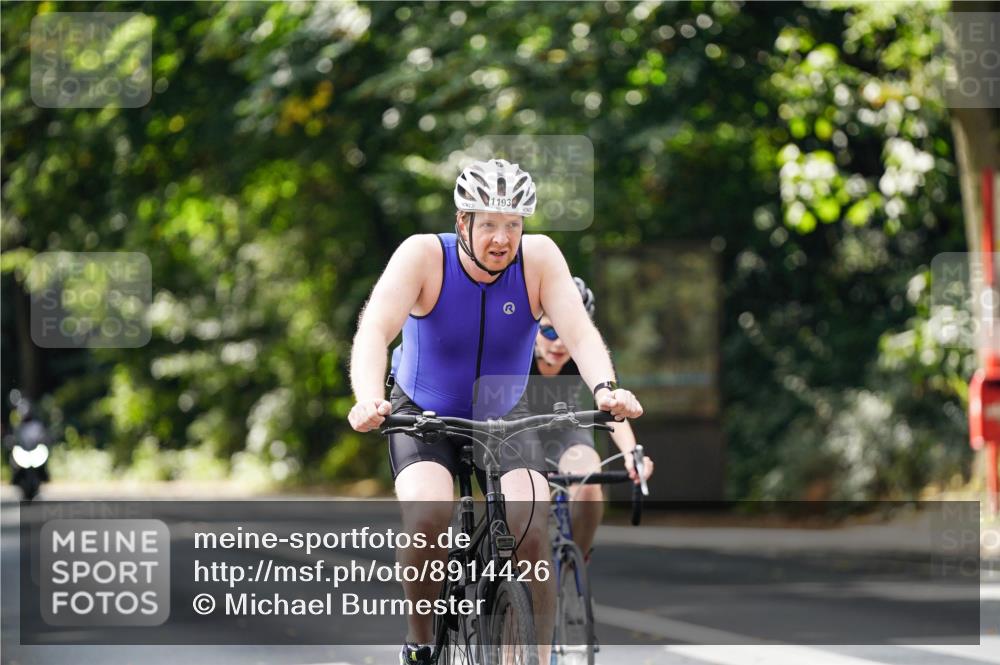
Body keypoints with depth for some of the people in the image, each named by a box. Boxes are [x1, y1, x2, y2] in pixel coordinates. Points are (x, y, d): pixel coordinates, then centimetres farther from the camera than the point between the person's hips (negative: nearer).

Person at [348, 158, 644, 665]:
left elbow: (579, 332, -25)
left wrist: (605, 388, -46)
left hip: (506, 418, 1)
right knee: (427, 514, -30)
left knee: (532, 528, -23)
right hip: (424, 414, -1)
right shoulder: (424, 254, -21)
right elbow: (375, 328, -33)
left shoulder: (539, 257, -16)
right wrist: (368, 397, -52)